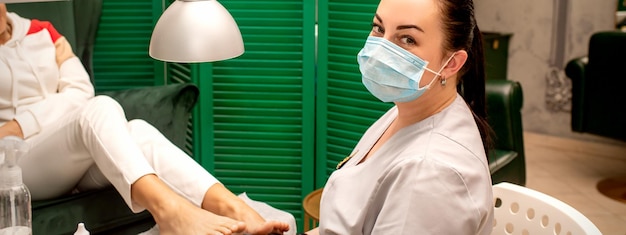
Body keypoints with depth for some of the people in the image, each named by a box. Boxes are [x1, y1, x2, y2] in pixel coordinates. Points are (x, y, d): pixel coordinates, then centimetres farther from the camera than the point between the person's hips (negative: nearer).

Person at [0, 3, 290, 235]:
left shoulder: (42, 32, 16)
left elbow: (80, 91, 2)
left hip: (75, 161, 4)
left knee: (138, 130, -28)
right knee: (100, 108, -31)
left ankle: (235, 210, -47)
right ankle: (169, 210, -57)